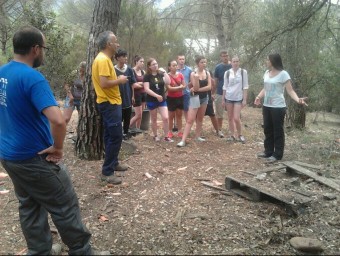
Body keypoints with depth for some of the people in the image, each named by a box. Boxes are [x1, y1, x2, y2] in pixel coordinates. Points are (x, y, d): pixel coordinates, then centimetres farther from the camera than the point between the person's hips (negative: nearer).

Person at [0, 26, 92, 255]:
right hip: (34, 158, -9)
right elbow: (58, 121, -36)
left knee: (29, 207, 19)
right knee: (65, 207, 5)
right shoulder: (33, 78, -23)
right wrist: (58, 148, -19)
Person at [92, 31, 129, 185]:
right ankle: (107, 172, -2)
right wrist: (119, 80, -13)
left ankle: (113, 163, 30)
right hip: (109, 103, -11)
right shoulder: (103, 60, -19)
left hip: (110, 102, 11)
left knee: (111, 135, 18)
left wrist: (117, 80, 9)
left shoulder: (104, 58, 13)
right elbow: (104, 83, -27)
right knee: (115, 136, -8)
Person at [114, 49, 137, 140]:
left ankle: (125, 133, 29)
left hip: (128, 98, 4)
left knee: (127, 118, 13)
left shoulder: (129, 69, 1)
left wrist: (132, 96, 10)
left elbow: (132, 84, 8)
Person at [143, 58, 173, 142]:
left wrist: (164, 72, -15)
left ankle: (166, 137, 3)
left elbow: (168, 82, -11)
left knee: (166, 118, -7)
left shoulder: (161, 74, 4)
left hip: (162, 100, 3)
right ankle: (155, 136, 25)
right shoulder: (147, 76, -7)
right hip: (151, 101, -3)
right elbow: (146, 89, -15)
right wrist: (157, 95, -21)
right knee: (154, 119, 9)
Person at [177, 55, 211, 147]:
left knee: (200, 119, 14)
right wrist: (196, 78, -31)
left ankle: (197, 136, 25)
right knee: (190, 120, -10)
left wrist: (198, 89, -15)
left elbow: (209, 87, -7)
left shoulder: (207, 73, 2)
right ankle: (183, 140, -11)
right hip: (195, 98, -5)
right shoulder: (193, 74, -11)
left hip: (204, 98, 5)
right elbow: (195, 88, -17)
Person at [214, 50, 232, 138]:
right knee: (219, 113, 6)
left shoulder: (232, 67, 0)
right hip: (220, 93, 0)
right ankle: (220, 130, 17)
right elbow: (215, 81, 5)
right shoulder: (218, 67, 1)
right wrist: (213, 93, 3)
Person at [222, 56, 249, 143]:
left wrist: (244, 99, -7)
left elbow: (245, 86, -2)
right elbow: (225, 86, 8)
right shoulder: (227, 73, 3)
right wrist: (223, 99, 6)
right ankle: (232, 135, 20)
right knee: (230, 118, 7)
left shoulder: (243, 72, -2)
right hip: (229, 97, 3)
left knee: (236, 118, -10)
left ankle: (240, 135, 12)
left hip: (238, 98, -3)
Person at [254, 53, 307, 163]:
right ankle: (268, 151, 25)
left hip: (278, 107, -7)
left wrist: (298, 99, -33)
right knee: (267, 129, 14)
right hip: (266, 106, 7)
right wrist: (259, 97, -3)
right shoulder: (267, 73, 8)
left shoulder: (283, 74, -13)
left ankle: (277, 155, 10)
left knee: (278, 131, 2)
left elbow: (290, 90, -16)